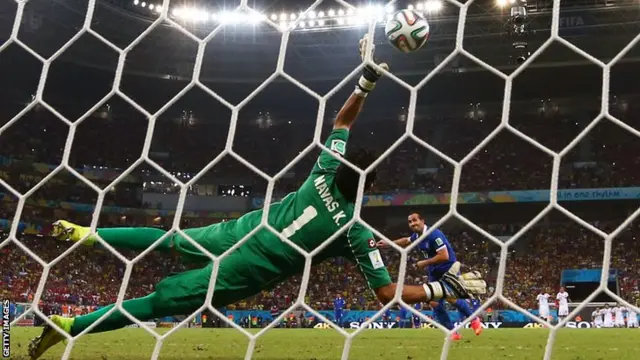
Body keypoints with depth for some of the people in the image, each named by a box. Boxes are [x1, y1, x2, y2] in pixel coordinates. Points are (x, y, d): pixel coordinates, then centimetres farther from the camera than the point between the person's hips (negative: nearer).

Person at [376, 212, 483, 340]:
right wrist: (387, 244, 22)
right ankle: (453, 333, 4)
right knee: (435, 302, -2)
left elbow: (444, 256, -30)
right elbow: (406, 241, 27)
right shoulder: (417, 236, 3)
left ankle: (474, 319, 2)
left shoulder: (434, 234, -23)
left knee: (452, 298, -22)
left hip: (448, 269, -8)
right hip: (435, 272, 8)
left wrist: (425, 263, -22)